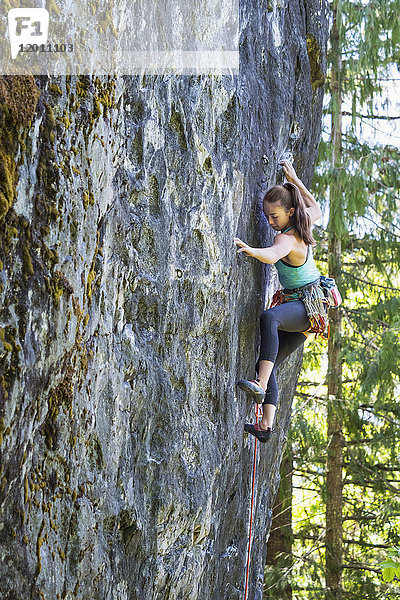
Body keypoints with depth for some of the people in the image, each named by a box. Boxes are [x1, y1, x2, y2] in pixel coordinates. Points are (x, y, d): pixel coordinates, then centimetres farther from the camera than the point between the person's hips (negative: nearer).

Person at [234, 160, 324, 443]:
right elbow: (316, 209, 31)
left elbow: (272, 256, -44)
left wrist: (251, 250, -63)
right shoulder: (304, 221, 6)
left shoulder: (288, 238, -21)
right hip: (304, 308, 11)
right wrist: (295, 179, 28)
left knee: (269, 318, -41)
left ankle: (261, 385, -55)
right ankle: (266, 425, -6)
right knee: (270, 360, 2)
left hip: (309, 305, -11)